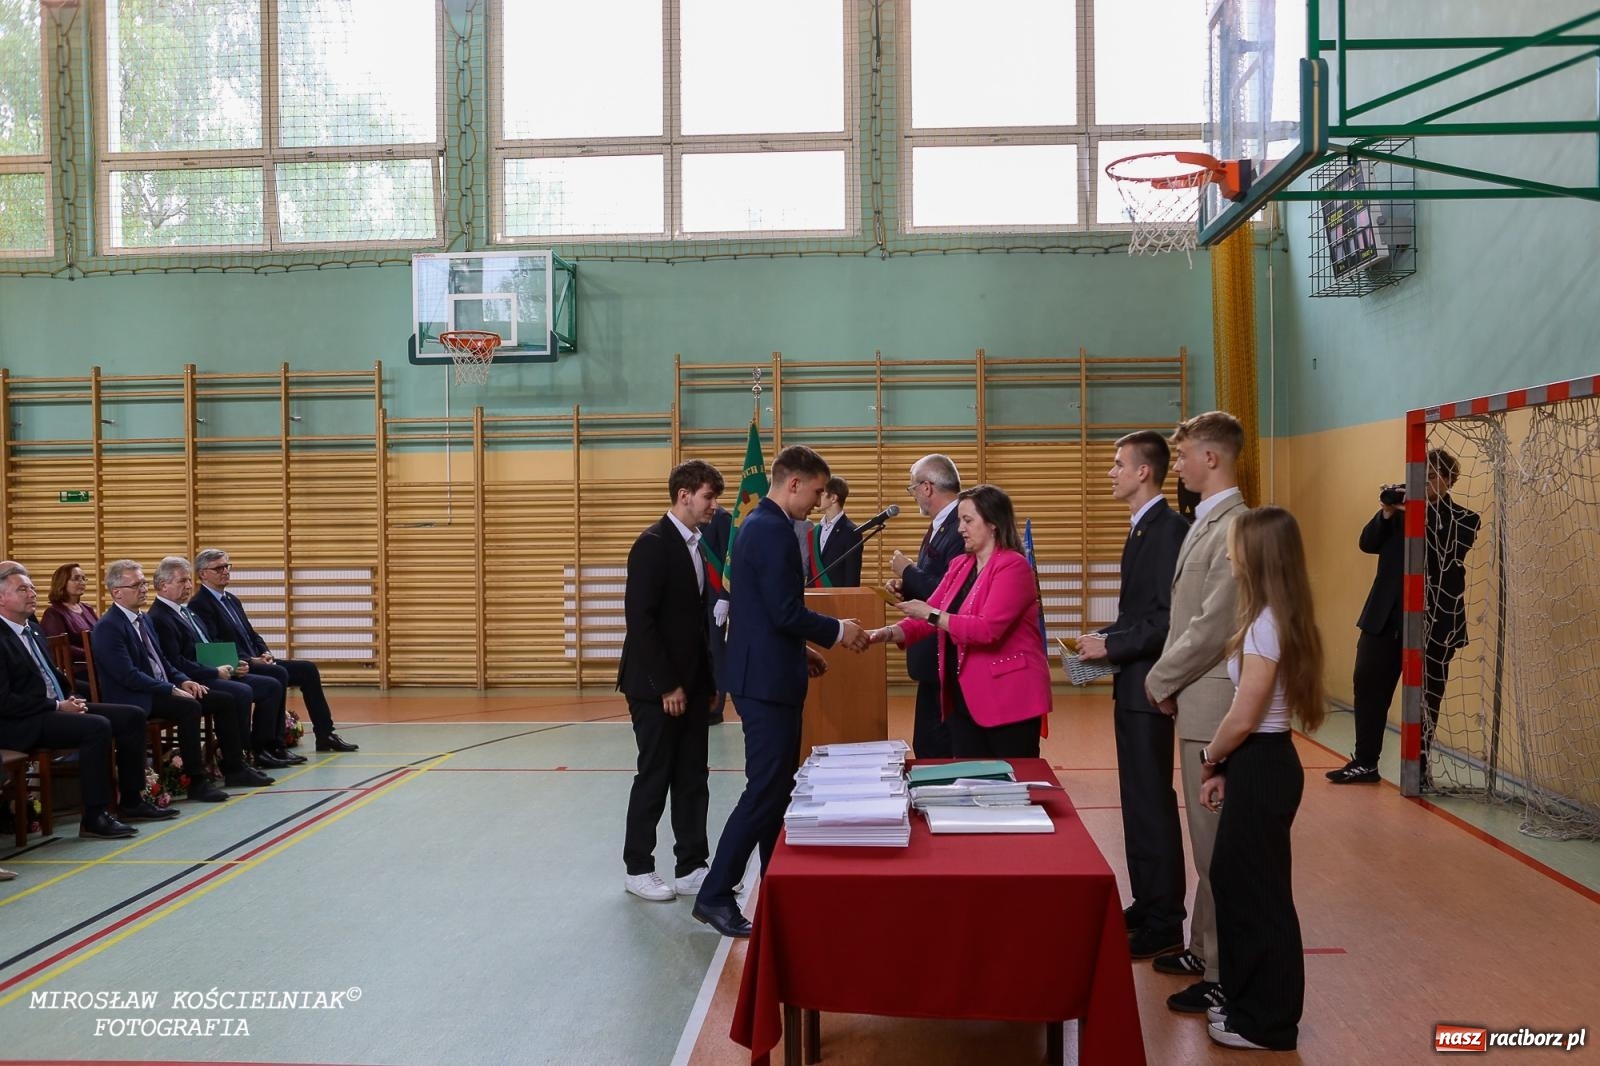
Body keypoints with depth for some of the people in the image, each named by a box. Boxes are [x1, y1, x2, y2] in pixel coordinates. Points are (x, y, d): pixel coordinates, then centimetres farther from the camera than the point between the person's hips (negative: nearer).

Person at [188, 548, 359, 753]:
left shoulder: (232, 600, 21)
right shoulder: (199, 605, -8)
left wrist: (265, 653, 1)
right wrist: (250, 660, -22)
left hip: (256, 662, 9)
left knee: (307, 669, 0)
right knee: (278, 673, -31)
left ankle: (325, 736, 3)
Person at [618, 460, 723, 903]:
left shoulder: (700, 546, 11)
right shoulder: (653, 545, -14)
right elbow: (640, 620, -19)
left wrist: (709, 680, 10)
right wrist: (666, 685, -18)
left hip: (693, 684, 8)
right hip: (657, 686, -7)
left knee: (693, 777, 9)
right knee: (655, 776, 3)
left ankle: (691, 868, 17)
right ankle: (638, 868, 17)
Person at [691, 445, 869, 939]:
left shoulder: (760, 523, 14)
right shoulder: (773, 530, -18)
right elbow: (786, 612, -22)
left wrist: (799, 650, 19)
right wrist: (837, 631, -9)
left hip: (768, 672, 11)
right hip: (767, 679, -11)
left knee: (779, 785, 16)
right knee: (765, 788, -5)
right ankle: (714, 895, 0)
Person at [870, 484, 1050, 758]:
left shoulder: (1013, 566, -13)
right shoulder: (959, 566, 11)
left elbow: (988, 629, -23)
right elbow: (929, 617, 8)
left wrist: (932, 615, -23)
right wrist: (890, 632, -9)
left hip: (1008, 698, -7)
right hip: (964, 699, 8)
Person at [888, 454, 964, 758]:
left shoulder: (959, 529, -18)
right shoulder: (938, 527, 14)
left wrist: (908, 571, -14)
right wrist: (905, 586, 3)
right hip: (933, 657, 10)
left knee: (937, 752, -3)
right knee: (926, 749, 15)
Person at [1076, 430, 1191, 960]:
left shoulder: (1168, 529, -17)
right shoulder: (1143, 528, 14)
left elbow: (1170, 617, -23)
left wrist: (1111, 645, -17)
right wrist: (1105, 637, 6)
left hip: (1149, 687, -10)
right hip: (1131, 684, 10)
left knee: (1152, 802, -2)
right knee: (1137, 799, 16)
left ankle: (1164, 924, 7)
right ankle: (1146, 905, 26)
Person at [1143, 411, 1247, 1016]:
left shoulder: (1235, 528, -18)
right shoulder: (1205, 523, 14)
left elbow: (1214, 626, -22)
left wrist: (1160, 680, -10)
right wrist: (1169, 680, 8)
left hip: (1214, 705, -10)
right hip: (1196, 702, 10)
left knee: (1219, 843, -1)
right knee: (1208, 837, 18)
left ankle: (1227, 975, 9)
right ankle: (1205, 948, 31)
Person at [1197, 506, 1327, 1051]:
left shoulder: (1265, 623, -21)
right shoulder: (1279, 617, 10)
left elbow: (1244, 719, -20)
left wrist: (1210, 758, -2)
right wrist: (1224, 767, 11)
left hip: (1261, 769, -10)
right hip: (1259, 764, 10)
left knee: (1258, 891, 2)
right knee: (1234, 879, 18)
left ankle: (1267, 1021, 16)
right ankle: (1247, 1001, 30)